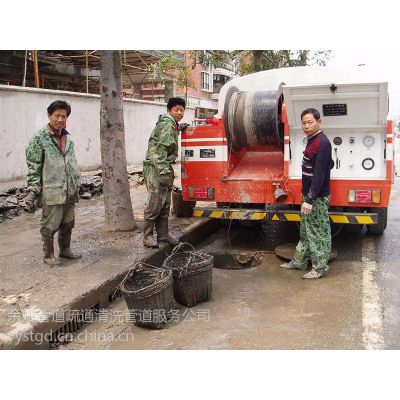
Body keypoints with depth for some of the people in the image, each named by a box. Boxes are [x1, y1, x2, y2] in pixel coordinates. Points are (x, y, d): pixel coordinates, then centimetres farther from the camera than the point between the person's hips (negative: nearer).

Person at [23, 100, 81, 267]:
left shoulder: (67, 138, 12)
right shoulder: (39, 138, -8)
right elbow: (33, 167, -9)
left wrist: (76, 186, 20)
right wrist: (33, 190, -14)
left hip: (69, 192, 7)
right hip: (52, 192, -6)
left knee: (67, 224, 16)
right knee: (50, 226, 3)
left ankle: (65, 249, 32)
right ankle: (48, 255, 17)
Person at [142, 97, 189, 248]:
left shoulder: (172, 125, 16)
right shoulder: (167, 125, -12)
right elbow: (160, 150, -20)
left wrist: (179, 128, 24)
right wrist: (164, 172, -26)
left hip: (165, 167, 10)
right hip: (155, 168, -10)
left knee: (165, 204, 10)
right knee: (155, 202, -8)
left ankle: (163, 235, 17)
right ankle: (147, 236, 1)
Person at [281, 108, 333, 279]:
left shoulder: (322, 143, -19)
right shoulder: (312, 140, 11)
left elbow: (319, 174, -24)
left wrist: (310, 200, -25)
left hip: (318, 197, -10)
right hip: (308, 194, 10)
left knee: (319, 233, 2)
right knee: (305, 231, 19)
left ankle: (320, 267, 14)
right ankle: (299, 261, 32)